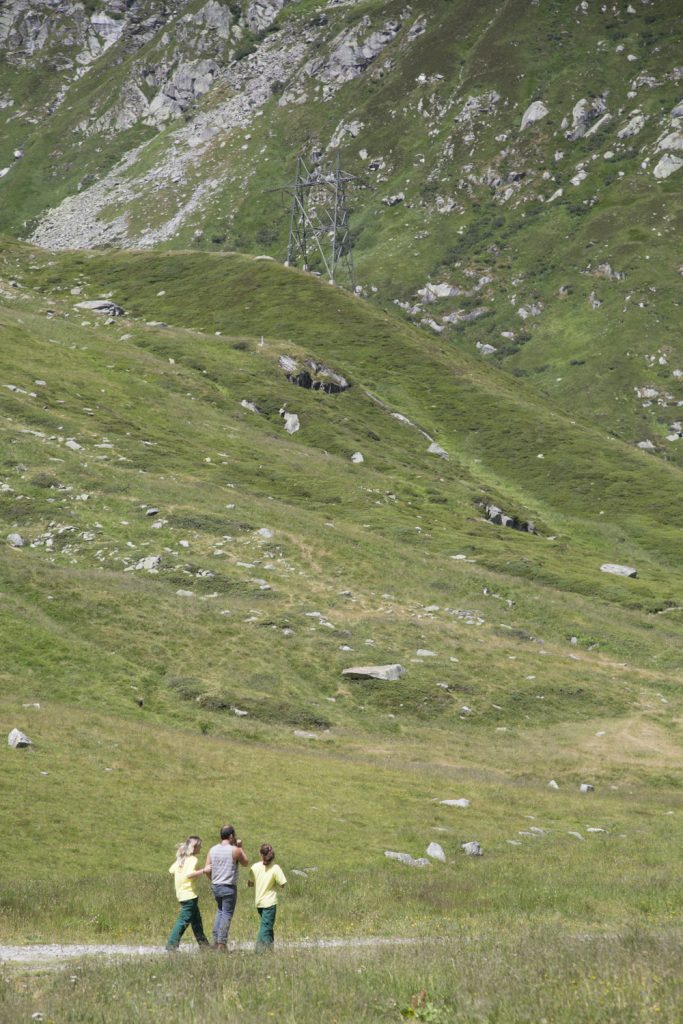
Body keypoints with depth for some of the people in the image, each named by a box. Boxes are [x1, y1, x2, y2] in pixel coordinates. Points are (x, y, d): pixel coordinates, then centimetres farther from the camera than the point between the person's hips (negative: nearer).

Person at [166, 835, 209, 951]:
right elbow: (190, 874, -27)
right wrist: (203, 871, -22)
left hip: (181, 893, 10)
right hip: (190, 894, -10)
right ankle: (172, 944, -9)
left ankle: (203, 943, 23)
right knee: (184, 920, -7)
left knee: (196, 920, 17)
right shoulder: (193, 859, -14)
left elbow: (171, 871, 14)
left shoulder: (181, 858, 11)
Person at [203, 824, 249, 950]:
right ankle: (222, 943, -2)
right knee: (227, 914, 2)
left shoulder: (212, 850, 3)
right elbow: (246, 863, 5)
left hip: (215, 886, 5)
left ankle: (215, 940, 14)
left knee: (220, 911, 22)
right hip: (229, 887, -5)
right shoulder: (235, 850, -10)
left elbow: (207, 870, 2)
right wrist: (240, 847, 10)